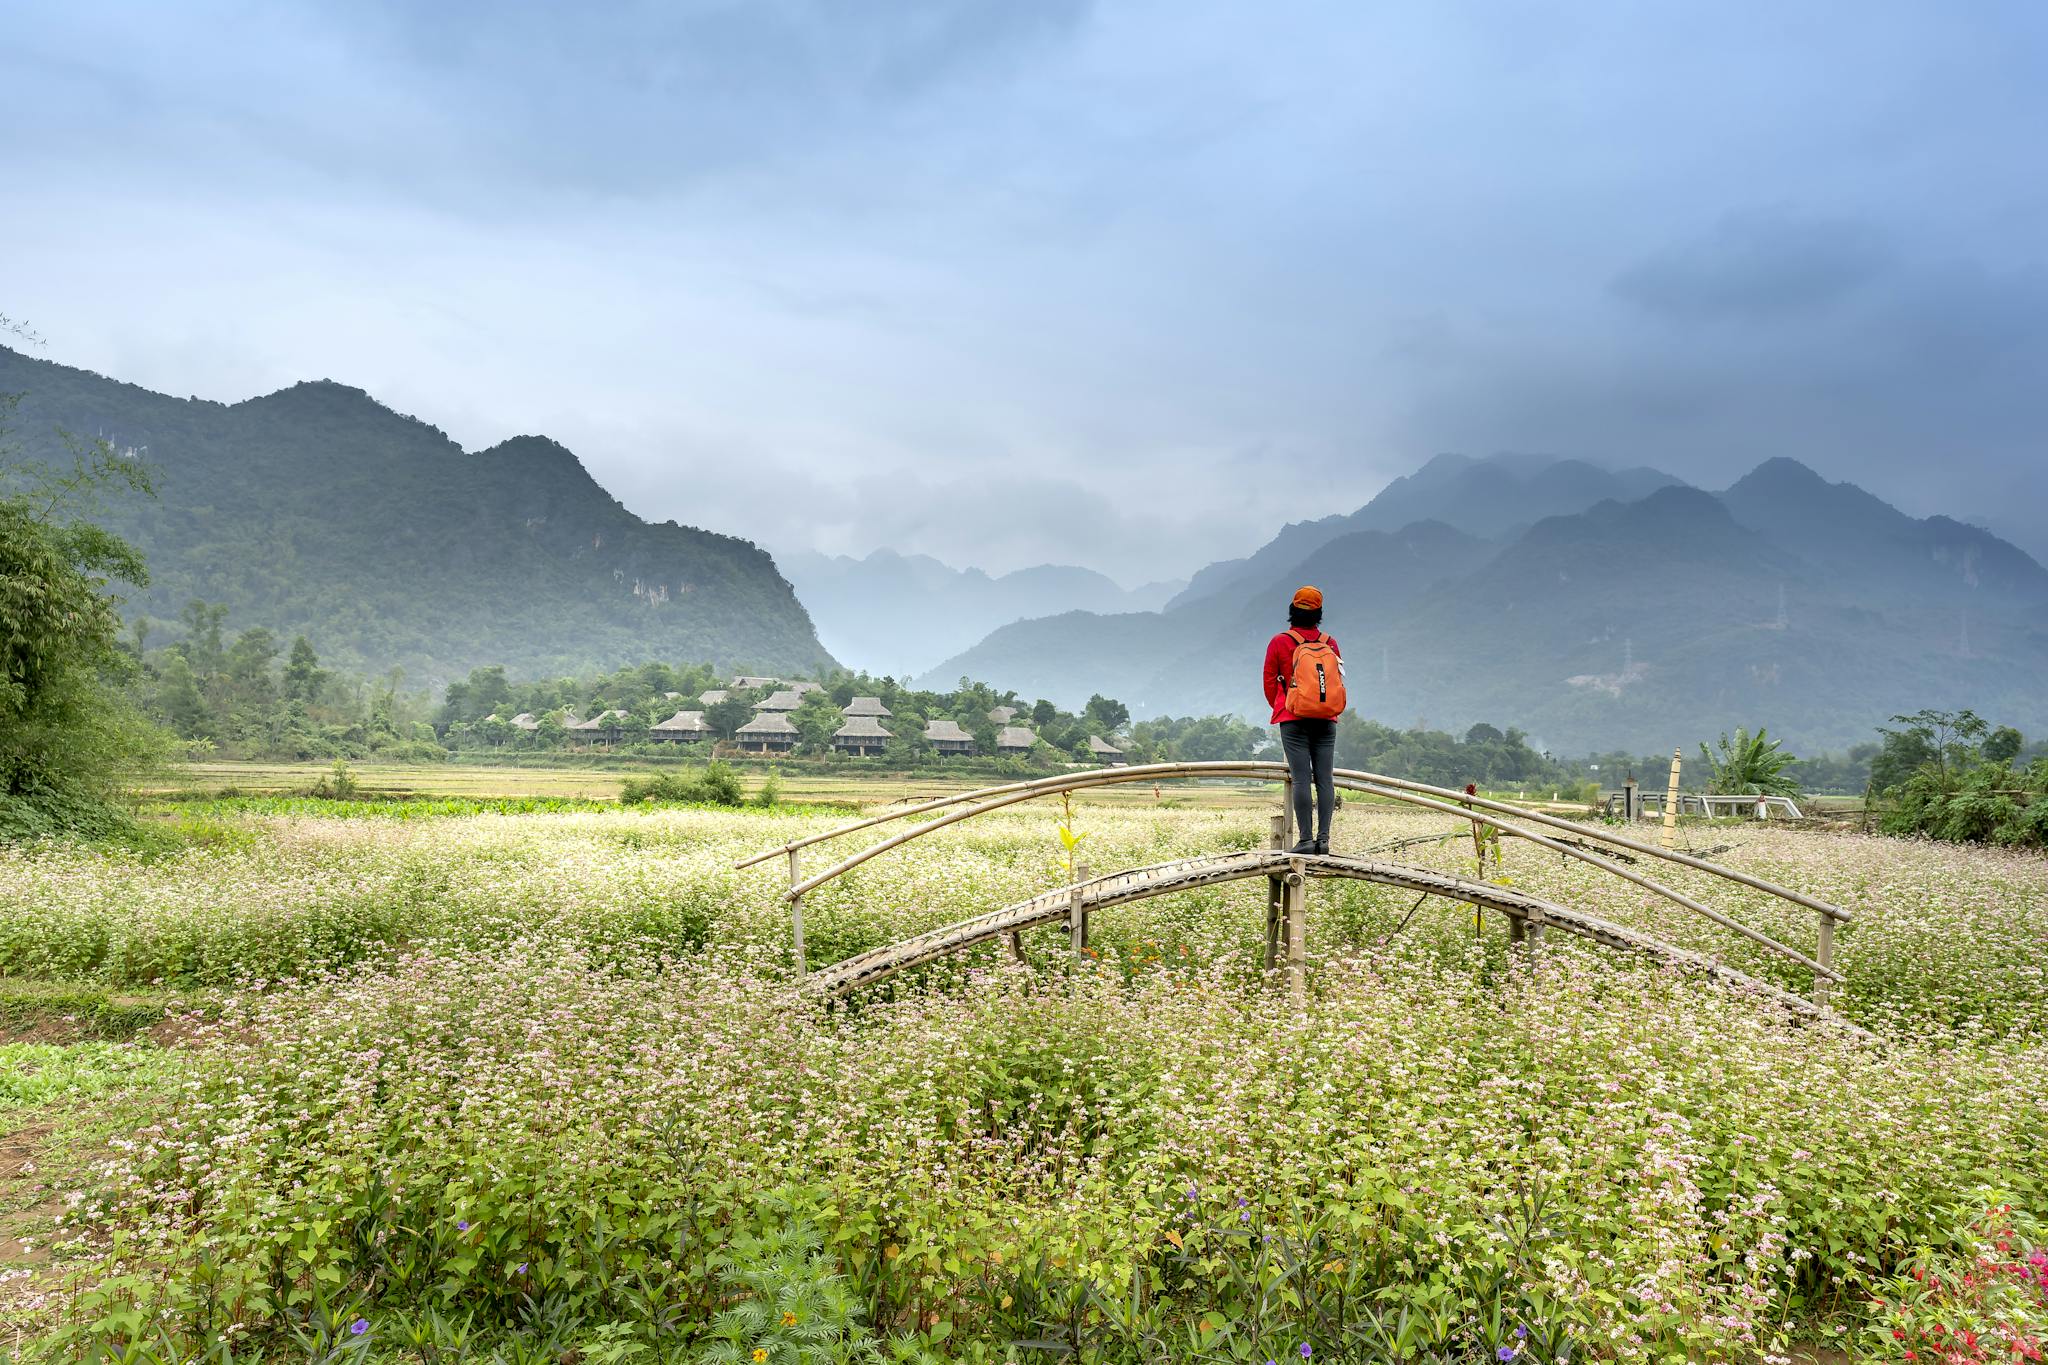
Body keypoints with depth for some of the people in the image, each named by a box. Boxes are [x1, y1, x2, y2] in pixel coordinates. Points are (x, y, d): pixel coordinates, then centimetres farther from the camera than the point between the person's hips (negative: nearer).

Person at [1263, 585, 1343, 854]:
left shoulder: (1279, 642, -1)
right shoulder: (1329, 643, 7)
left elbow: (1270, 683, 4)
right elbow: (1339, 680, 14)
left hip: (1294, 720, -3)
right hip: (1327, 721, 3)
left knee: (1301, 779, -6)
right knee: (1325, 779, 2)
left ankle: (1306, 839, -10)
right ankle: (1323, 838, -1)